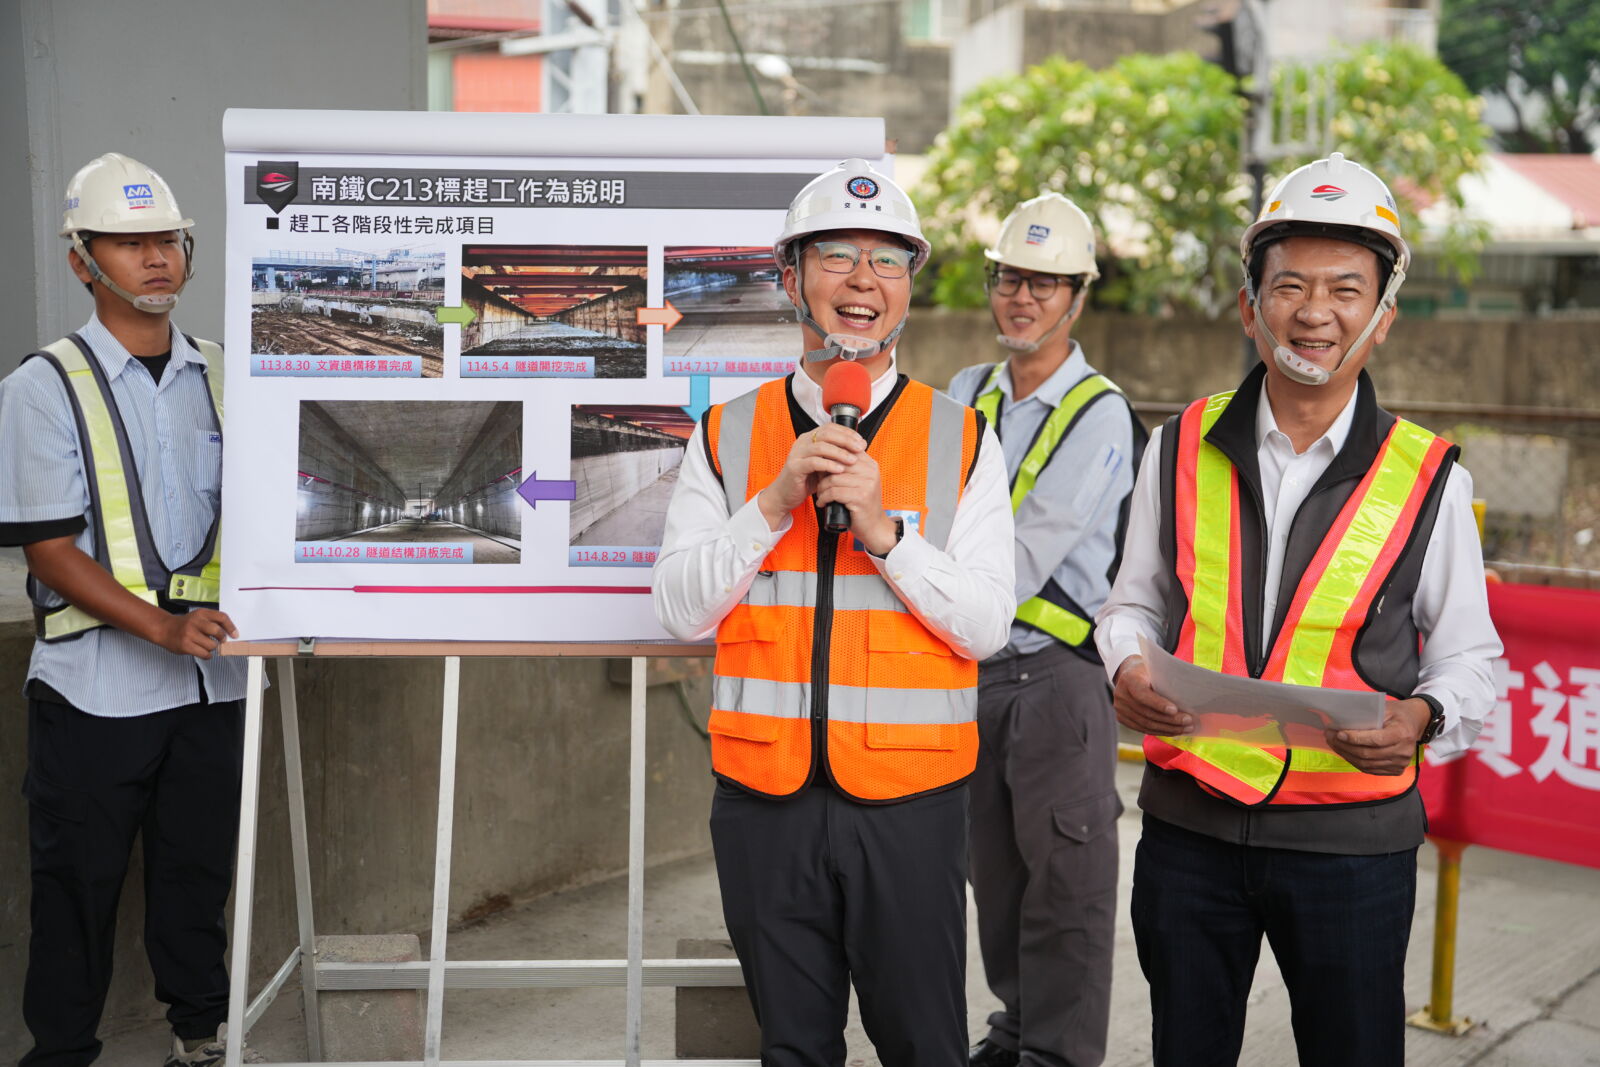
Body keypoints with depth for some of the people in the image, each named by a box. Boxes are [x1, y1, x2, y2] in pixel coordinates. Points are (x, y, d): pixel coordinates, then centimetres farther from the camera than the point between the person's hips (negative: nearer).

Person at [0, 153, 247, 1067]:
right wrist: (162, 627, -20)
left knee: (200, 863, 13)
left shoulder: (221, 377, 8)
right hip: (98, 682, -3)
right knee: (80, 879, 6)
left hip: (213, 675, 4)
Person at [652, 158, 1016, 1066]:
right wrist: (776, 502, -15)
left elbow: (986, 626, -5)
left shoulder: (963, 439, 1)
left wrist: (884, 529, -18)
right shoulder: (727, 437, 4)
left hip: (909, 795, -1)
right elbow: (682, 611, -3)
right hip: (766, 794, 1)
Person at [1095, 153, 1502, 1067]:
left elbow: (1465, 656, 3)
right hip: (1189, 826, 2)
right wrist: (1128, 668, -8)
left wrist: (1421, 717, -17)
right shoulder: (1183, 449, 1)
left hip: (1352, 842, -2)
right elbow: (1137, 602, 12)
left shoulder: (1428, 478, -4)